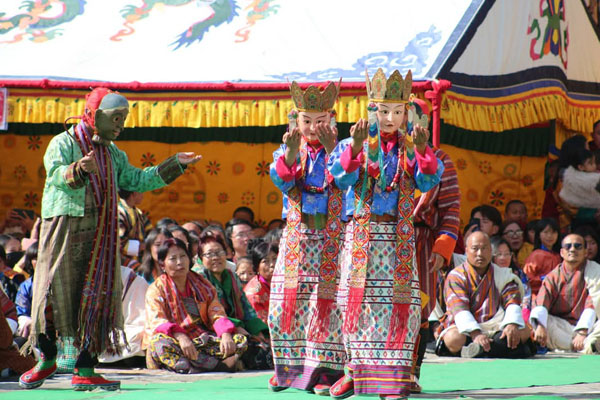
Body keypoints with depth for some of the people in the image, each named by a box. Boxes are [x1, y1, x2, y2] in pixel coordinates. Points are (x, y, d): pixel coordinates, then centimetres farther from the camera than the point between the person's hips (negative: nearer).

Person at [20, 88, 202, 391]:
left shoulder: (112, 153, 20)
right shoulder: (63, 143, -3)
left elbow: (136, 180, 25)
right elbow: (56, 172, -21)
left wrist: (175, 164, 21)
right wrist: (79, 170, -43)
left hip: (100, 237, 6)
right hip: (64, 230, -6)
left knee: (96, 298, -1)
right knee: (54, 294, -5)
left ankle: (84, 370, 0)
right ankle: (47, 360, 14)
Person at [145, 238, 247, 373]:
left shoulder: (202, 284, 16)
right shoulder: (156, 289, 4)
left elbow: (217, 314, 8)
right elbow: (157, 321, -13)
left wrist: (226, 335, -16)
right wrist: (180, 337, -33)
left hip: (203, 339, 4)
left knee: (240, 340, -18)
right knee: (159, 343, -39)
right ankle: (220, 365, -48)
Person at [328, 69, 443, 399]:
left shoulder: (412, 147, 5)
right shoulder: (356, 143, 3)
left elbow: (427, 183, -9)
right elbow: (341, 178, -12)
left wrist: (422, 152, -26)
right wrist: (354, 149, -28)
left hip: (400, 236, 0)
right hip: (361, 233, 0)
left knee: (399, 302, -5)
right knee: (358, 299, 0)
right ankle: (356, 369, 12)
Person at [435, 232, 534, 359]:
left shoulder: (502, 275, 11)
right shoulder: (456, 276, -2)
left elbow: (512, 302, -1)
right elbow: (459, 310, -16)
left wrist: (512, 325, -25)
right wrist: (475, 334, -33)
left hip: (495, 327, 4)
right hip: (466, 327, -3)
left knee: (524, 331, -24)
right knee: (453, 339, -37)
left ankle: (478, 350, -36)